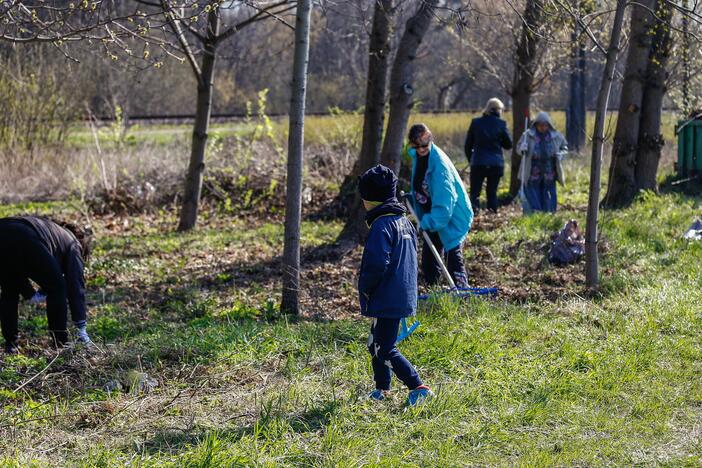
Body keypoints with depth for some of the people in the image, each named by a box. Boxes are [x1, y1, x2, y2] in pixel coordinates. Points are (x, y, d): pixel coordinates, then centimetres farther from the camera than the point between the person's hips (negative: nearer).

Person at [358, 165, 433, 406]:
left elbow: (376, 264, -25)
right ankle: (382, 389, 28)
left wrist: (365, 290, -9)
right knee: (377, 344, 20)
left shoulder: (381, 226, -18)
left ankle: (418, 387, -10)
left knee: (385, 350, -6)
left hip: (386, 301, -10)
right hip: (404, 296, 10)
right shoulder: (405, 221, 12)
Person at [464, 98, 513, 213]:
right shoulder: (501, 124, -4)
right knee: (492, 192, 12)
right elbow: (508, 145, 3)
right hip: (496, 164, 0)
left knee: (475, 192, 3)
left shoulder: (475, 122, 1)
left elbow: (468, 145, 6)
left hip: (478, 163, 0)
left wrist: (470, 159, 19)